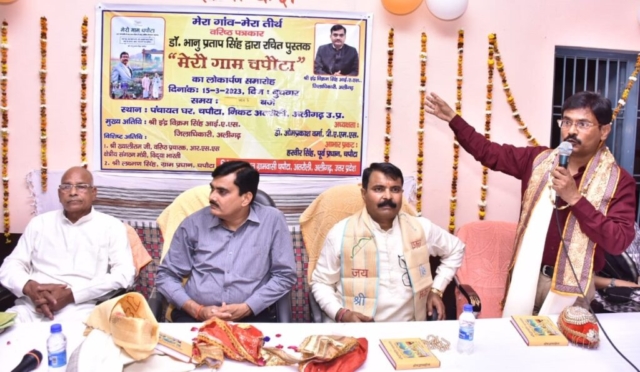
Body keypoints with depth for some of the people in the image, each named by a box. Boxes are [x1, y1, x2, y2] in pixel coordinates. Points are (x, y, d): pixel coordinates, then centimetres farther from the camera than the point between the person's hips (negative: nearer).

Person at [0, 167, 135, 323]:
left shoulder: (111, 226, 7)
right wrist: (30, 287, -8)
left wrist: (71, 294, -14)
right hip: (31, 306, 3)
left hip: (79, 309, -3)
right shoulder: (39, 222, 19)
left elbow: (124, 274, -5)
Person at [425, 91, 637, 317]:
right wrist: (453, 118, 2)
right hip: (527, 275, 3)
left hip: (571, 285, -3)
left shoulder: (618, 181, -9)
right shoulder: (539, 159, 2)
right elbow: (489, 152, 8)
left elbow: (619, 241, -19)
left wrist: (574, 198, -26)